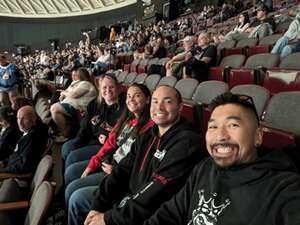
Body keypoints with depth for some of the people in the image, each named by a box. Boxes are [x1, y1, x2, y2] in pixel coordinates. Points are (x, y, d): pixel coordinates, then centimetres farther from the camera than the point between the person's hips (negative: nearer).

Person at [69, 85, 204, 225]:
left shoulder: (186, 142, -22)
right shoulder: (148, 135, 6)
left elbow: (156, 195, -26)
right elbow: (124, 169, 4)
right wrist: (97, 206, -5)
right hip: (131, 194, 8)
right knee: (79, 199, 14)